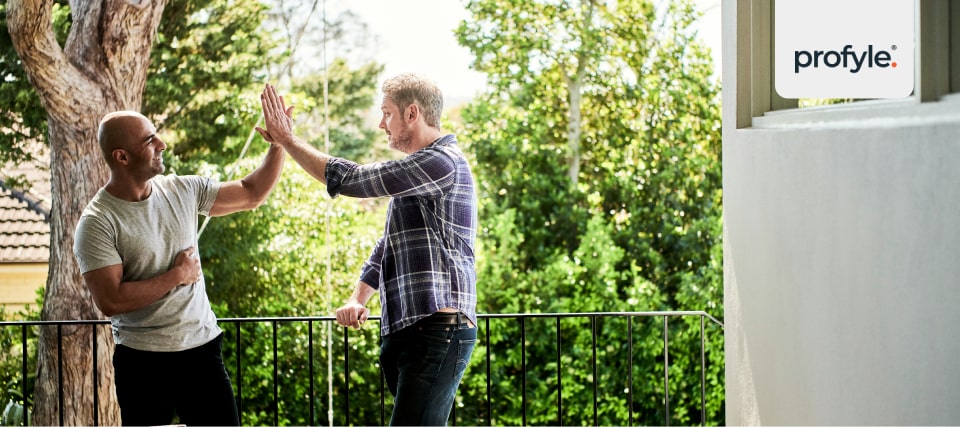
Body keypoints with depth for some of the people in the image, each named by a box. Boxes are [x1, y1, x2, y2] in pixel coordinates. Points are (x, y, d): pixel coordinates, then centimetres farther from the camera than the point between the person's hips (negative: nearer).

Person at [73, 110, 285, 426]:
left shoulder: (183, 191, 3)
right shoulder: (97, 223, -13)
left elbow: (252, 194, 13)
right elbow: (110, 301, -21)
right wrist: (177, 275, -13)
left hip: (202, 346, 4)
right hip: (142, 361, -4)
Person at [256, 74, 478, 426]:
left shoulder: (441, 163, -11)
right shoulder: (416, 172, 23)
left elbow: (351, 180, -13)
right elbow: (386, 247, 26)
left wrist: (286, 139, -3)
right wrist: (358, 298, 9)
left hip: (438, 330, -10)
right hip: (407, 330, 10)